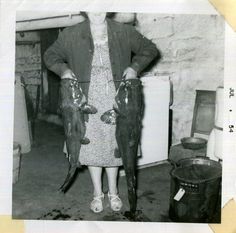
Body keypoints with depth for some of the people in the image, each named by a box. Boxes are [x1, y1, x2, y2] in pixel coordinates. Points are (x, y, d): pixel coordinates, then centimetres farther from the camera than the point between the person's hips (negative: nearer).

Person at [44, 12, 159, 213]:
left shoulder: (124, 32, -3)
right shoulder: (71, 35, -4)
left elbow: (150, 49, 9)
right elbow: (51, 55, 9)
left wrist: (135, 67, -8)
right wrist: (63, 69, -11)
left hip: (115, 102, 0)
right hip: (88, 103, 0)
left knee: (113, 146, 11)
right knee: (92, 147, 9)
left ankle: (113, 192, 31)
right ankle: (97, 193, 29)